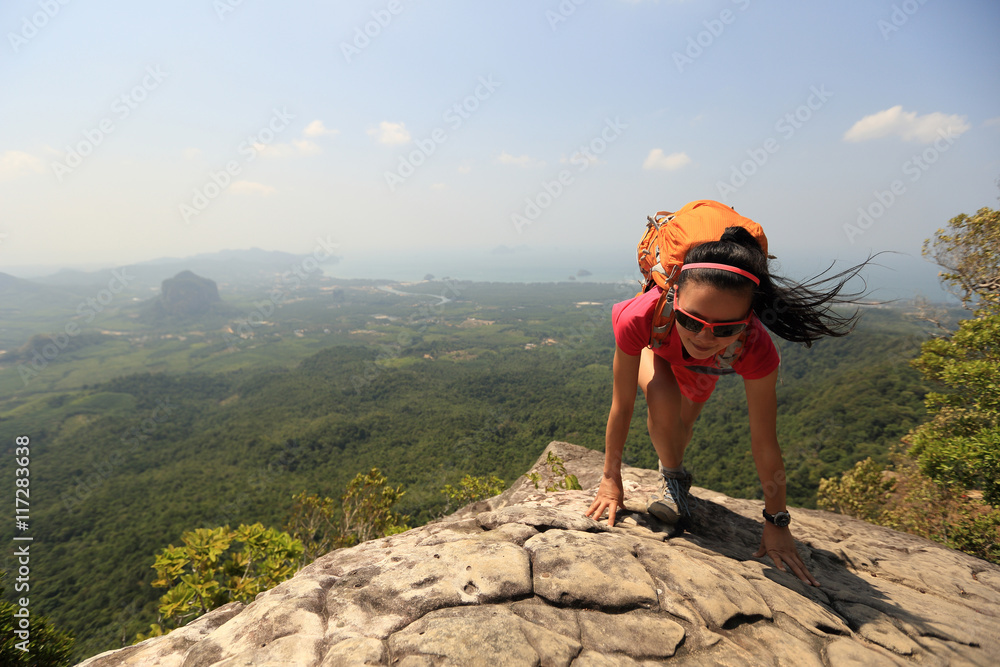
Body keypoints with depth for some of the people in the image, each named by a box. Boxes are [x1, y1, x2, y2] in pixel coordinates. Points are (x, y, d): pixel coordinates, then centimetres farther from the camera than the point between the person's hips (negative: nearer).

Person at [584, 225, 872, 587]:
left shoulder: (755, 350, -43)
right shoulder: (639, 318, -47)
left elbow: (764, 444, -31)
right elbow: (622, 405, -34)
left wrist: (777, 522, -20)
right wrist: (611, 479, -24)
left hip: (701, 366, 2)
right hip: (654, 347, -1)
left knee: (682, 424, 11)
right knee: (663, 399, -30)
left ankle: (671, 469, 48)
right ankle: (673, 477, -1)